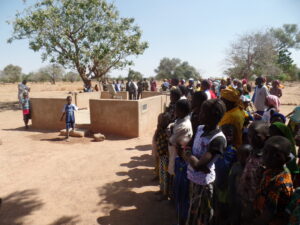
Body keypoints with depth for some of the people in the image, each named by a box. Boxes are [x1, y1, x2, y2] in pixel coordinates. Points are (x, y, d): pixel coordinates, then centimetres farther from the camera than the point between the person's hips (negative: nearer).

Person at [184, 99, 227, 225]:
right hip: (192, 177, 7)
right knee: (193, 213, 26)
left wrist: (188, 154, -11)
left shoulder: (218, 139, -25)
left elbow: (197, 164, -29)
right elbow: (186, 149, 4)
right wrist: (190, 157, -16)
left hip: (204, 182, -7)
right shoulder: (200, 128, -1)